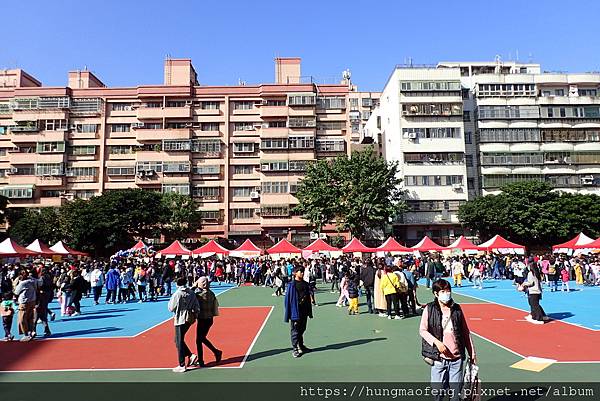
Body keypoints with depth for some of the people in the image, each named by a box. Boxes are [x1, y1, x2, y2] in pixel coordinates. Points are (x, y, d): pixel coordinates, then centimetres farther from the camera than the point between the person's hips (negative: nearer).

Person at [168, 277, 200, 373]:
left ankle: (182, 366, 11)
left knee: (179, 342, 5)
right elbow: (196, 307, 3)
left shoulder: (177, 294, -14)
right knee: (179, 340, 22)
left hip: (180, 320, -6)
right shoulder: (191, 293, 1)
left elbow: (171, 308, -7)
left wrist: (170, 300, 10)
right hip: (189, 319, 6)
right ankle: (191, 355, 14)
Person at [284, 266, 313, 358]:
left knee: (302, 330, 18)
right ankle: (295, 349, 14)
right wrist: (288, 313, -11)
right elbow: (287, 299, -9)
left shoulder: (305, 284, 7)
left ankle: (301, 346, 34)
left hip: (304, 311, 6)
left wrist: (309, 311, 12)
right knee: (295, 331, 4)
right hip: (295, 311, -6)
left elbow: (308, 298, 12)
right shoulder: (291, 285, -11)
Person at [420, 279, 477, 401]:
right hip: (438, 357, -2)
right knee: (439, 391, 3)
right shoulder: (429, 309, -3)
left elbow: (466, 332, 11)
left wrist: (472, 353, 12)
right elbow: (422, 330, -2)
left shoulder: (456, 309, 5)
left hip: (457, 357, 2)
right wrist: (436, 342, -15)